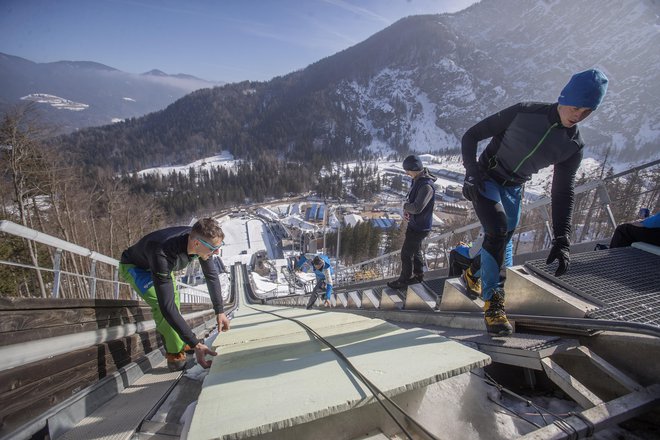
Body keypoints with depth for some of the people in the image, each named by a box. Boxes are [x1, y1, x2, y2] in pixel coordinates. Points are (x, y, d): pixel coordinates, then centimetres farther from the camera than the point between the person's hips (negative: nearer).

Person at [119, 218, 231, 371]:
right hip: (134, 267, -7)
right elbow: (167, 306, -47)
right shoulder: (163, 255, -46)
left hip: (156, 265, 7)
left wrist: (219, 311, -12)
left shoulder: (199, 239, -27)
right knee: (161, 303, -24)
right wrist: (195, 344, -46)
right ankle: (176, 355, -9)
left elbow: (211, 274, -11)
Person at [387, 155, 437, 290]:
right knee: (416, 250, 22)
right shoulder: (417, 180, 2)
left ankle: (404, 279, 19)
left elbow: (417, 208, -35)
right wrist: (406, 210, -4)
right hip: (414, 223, 9)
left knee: (406, 253, 2)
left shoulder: (427, 186, -29)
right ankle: (418, 275, 40)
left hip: (419, 227, -9)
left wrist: (405, 206, -15)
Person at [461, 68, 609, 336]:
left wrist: (562, 240, -14)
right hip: (485, 179, -5)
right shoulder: (525, 112, -15)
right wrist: (471, 170, -26)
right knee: (498, 231, -24)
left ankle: (473, 272, 38)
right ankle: (493, 302, -13)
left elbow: (563, 192, -4)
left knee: (502, 242, 11)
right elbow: (471, 136, -11)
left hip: (513, 190, 6)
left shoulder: (573, 147, -4)